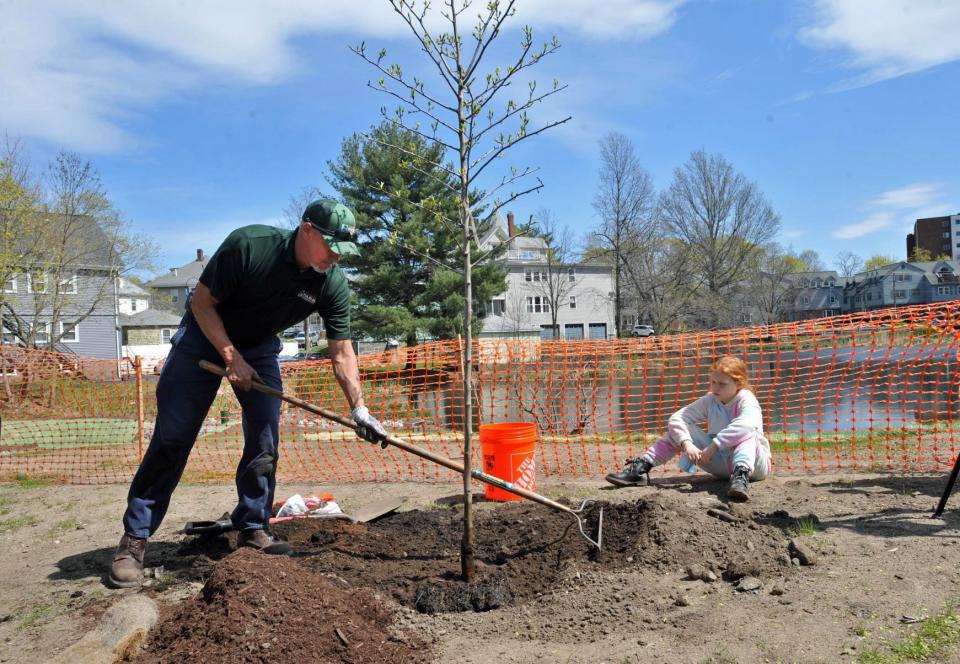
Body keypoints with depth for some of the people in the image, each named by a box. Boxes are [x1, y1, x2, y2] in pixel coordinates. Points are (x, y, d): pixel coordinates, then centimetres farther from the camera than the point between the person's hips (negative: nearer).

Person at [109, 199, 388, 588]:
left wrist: (359, 409, -19)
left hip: (260, 345, 4)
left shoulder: (333, 285, -19)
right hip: (206, 334, -4)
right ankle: (135, 537, 3)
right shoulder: (248, 245, -30)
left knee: (265, 440, -4)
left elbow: (342, 353, -13)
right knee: (172, 438, -5)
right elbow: (202, 302, -19)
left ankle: (253, 530, 11)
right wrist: (232, 357, -24)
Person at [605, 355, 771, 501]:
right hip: (722, 463, 5)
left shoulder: (746, 400, -17)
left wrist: (713, 446, -42)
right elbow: (676, 418, -12)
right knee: (680, 429, -10)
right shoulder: (709, 401, -2)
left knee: (746, 431, -34)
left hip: (754, 463, -4)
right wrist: (686, 444, -30)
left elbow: (747, 424, -42)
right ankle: (641, 468, -15)